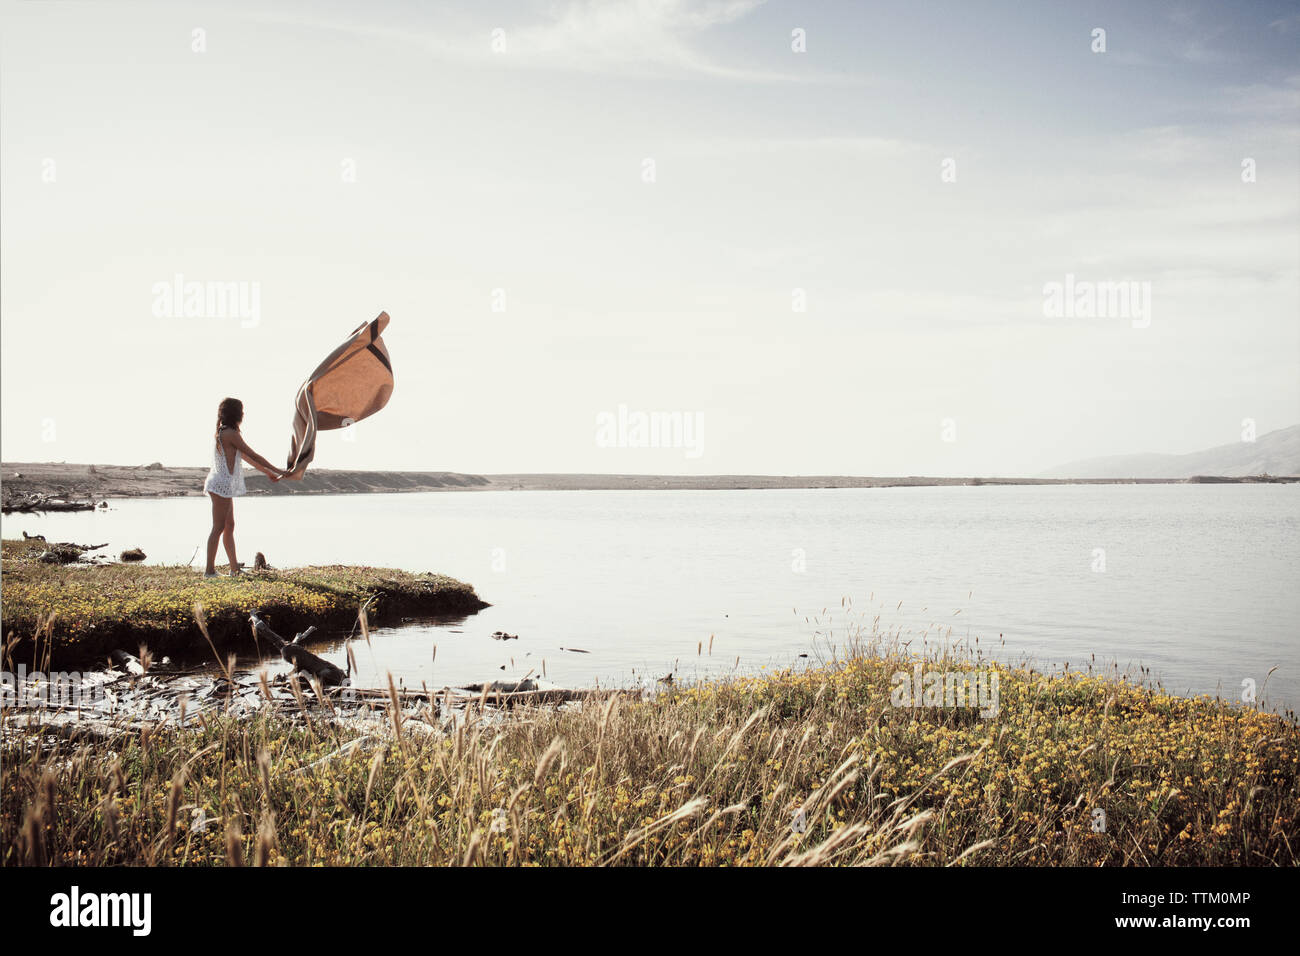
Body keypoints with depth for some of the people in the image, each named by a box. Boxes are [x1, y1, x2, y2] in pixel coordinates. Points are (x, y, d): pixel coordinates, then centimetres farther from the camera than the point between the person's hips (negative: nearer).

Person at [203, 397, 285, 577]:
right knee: (218, 528, -7)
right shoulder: (231, 434, -14)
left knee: (229, 526, 13)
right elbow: (253, 455, -12)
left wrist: (267, 472, 27)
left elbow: (245, 457, 23)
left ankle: (234, 568, 18)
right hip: (223, 484, -10)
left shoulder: (221, 433, 16)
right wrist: (278, 471, -6)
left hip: (222, 485, 10)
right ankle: (209, 570, -4)